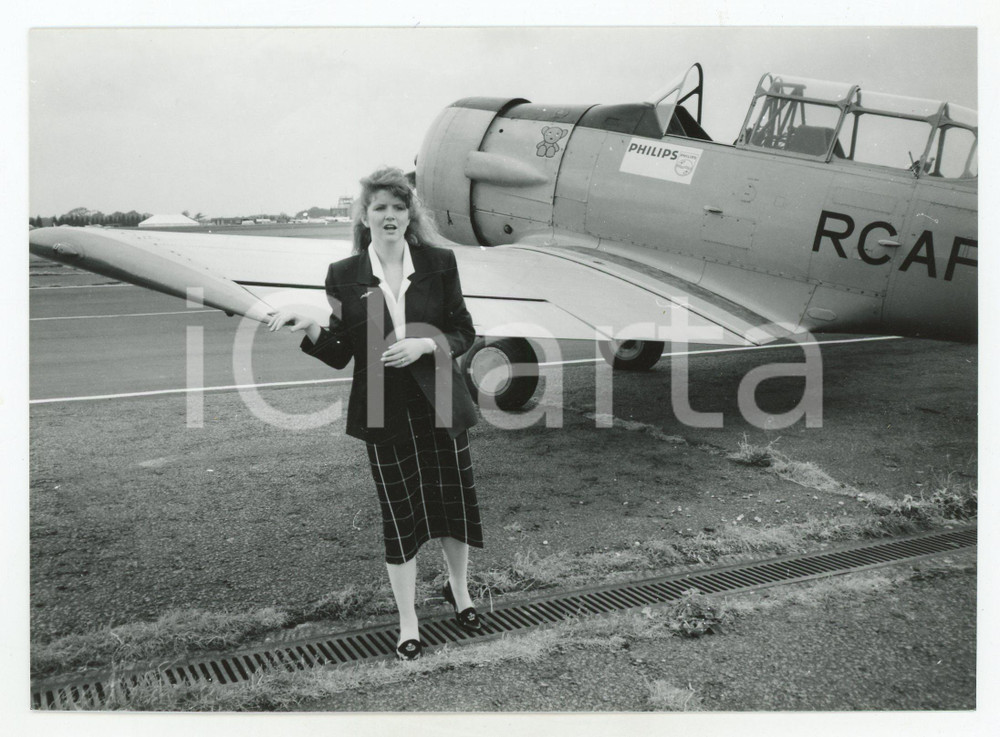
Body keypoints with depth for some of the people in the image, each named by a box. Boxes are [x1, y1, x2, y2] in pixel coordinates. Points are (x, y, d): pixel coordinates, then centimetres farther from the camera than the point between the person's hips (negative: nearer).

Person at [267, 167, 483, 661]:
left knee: (454, 503, 13)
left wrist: (425, 344, -15)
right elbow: (340, 355, 0)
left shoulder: (439, 263, -2)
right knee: (399, 515, 7)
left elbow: (464, 333, 2)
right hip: (383, 414, -1)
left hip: (439, 406, 1)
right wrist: (309, 329, -18)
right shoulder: (344, 276, -2)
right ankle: (407, 625, 24)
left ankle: (459, 591, 42)